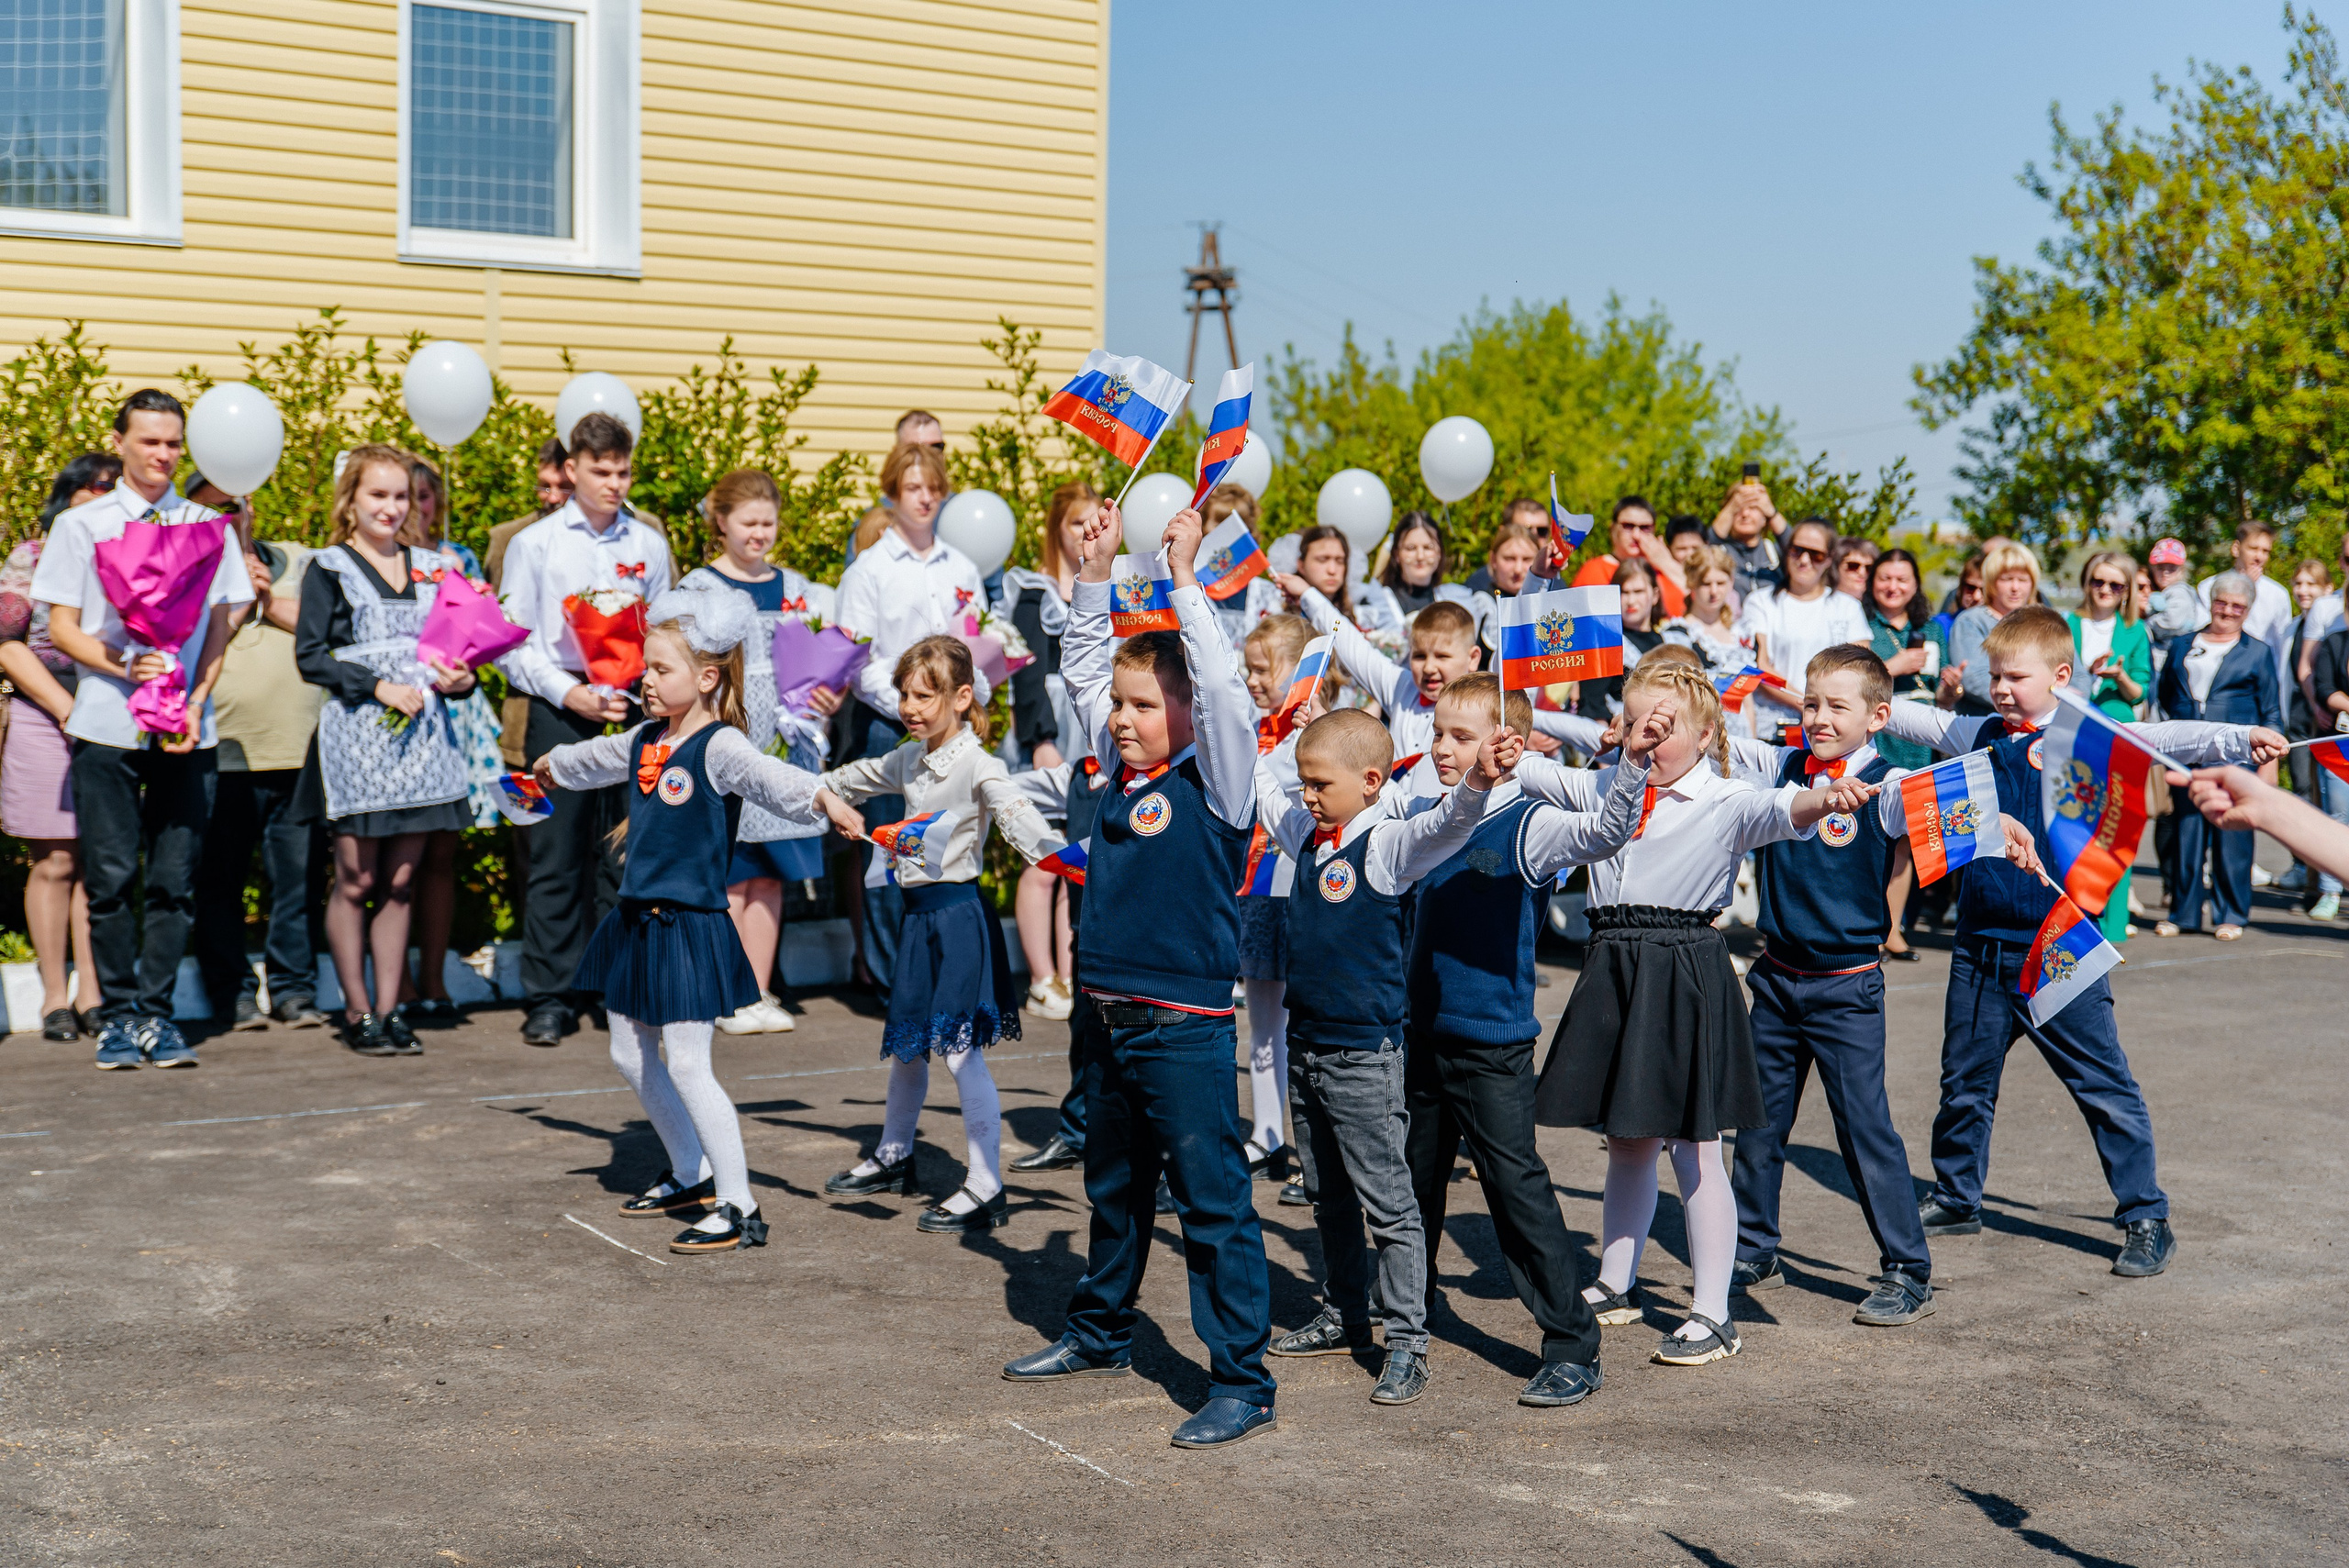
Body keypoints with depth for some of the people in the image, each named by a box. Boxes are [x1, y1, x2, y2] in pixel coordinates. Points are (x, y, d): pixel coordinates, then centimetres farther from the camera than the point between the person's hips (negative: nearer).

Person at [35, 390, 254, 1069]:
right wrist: (124, 667, -14)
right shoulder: (81, 525, 7)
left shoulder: (208, 527, 10)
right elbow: (63, 628, 3)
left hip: (186, 728, 1)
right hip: (107, 725, -1)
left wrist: (197, 699, -6)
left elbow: (219, 627, 9)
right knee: (111, 877, 0)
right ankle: (116, 1015, 10)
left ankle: (155, 1014, 9)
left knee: (175, 878, 1)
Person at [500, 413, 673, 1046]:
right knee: (555, 857, -2)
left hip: (631, 709, 2)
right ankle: (550, 999, 4)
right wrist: (570, 693, -10)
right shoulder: (535, 543, 5)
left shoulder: (648, 544, 11)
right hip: (560, 710, -2)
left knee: (625, 855, 3)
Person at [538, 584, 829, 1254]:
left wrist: (824, 798, -53)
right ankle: (692, 1175, 34)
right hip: (637, 920, 9)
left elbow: (776, 779, -33)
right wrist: (548, 767, 51)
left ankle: (739, 1207, 1)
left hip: (692, 924, -9)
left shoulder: (720, 748, -15)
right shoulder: (644, 741, 9)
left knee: (687, 1065, -8)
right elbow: (588, 759, 31)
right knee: (632, 1057, 17)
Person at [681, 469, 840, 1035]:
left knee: (770, 877, 7)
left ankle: (760, 993, 14)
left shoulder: (799, 589, 14)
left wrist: (831, 701, -2)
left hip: (786, 746, 4)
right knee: (730, 878, -2)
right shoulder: (698, 589, 0)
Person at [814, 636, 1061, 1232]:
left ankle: (986, 1188, -4)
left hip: (959, 911, -8)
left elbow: (1017, 816, -32)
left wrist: (1060, 858, -46)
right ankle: (893, 1156, 38)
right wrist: (832, 800, 12)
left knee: (961, 1052, -9)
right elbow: (844, 780, 29)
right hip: (919, 913, 8)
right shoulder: (909, 760, 10)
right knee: (906, 1044, 19)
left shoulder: (976, 764, -14)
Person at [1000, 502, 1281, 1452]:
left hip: (1186, 1027, -7)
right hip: (1111, 1019, 8)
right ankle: (1099, 1334, 39)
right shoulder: (1122, 770, 9)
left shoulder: (1214, 782, -9)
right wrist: (1097, 572, 9)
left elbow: (1224, 687, -23)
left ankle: (1242, 1383, 2)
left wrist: (1183, 577, -20)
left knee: (1214, 1203, -3)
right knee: (1115, 1190, 22)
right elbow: (1083, 665, 17)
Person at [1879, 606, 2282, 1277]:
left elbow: (2161, 739, -18)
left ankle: (2146, 1220, 10)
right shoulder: (1980, 737, 7)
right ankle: (1955, 1197, 34)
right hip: (1981, 949, 5)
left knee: (2106, 1088, -1)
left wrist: (2242, 739, -32)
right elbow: (1912, 718, 18)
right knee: (1964, 1083, 16)